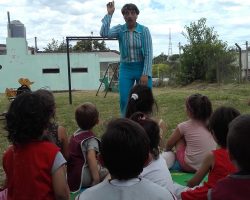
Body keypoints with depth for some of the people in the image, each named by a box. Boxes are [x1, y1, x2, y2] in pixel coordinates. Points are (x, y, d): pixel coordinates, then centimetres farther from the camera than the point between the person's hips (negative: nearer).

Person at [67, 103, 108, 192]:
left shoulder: (75, 133, 13)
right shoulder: (91, 139, -12)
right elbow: (91, 157, -28)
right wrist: (96, 178, -30)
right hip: (80, 178, -8)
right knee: (107, 172, -5)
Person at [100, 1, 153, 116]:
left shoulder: (144, 30, -5)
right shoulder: (119, 29, 0)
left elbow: (148, 53, -8)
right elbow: (104, 34, -19)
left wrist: (146, 74, -16)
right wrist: (109, 14, -18)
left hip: (142, 68, -1)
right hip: (125, 69, 2)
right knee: (124, 101, -1)